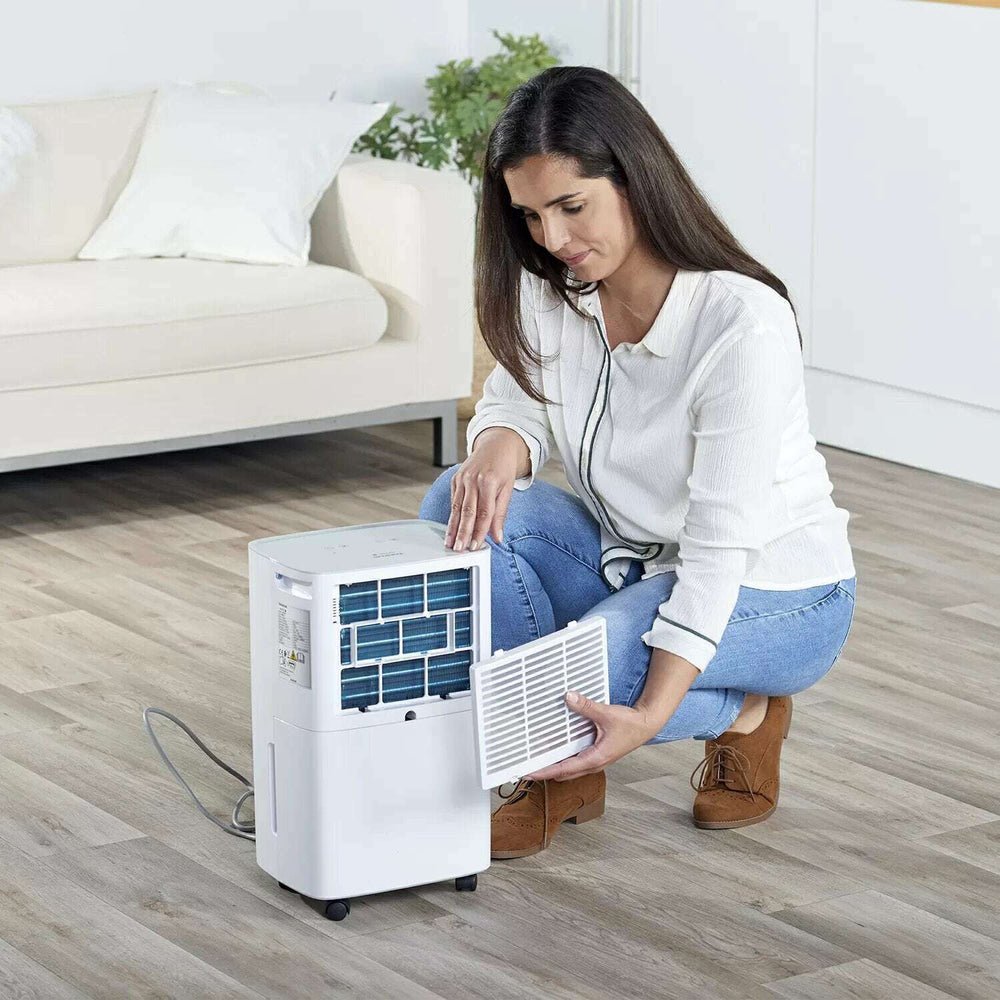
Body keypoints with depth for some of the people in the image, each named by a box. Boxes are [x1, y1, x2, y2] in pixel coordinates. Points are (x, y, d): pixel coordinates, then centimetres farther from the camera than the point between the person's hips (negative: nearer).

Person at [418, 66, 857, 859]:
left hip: (773, 592, -7)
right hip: (631, 559, 7)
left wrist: (649, 716, -39)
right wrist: (499, 448, -27)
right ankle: (559, 773, -5)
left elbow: (720, 546, -30)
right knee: (461, 507, -18)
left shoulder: (743, 323, -30)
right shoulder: (549, 290, -11)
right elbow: (517, 404, 0)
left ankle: (745, 713, 1)